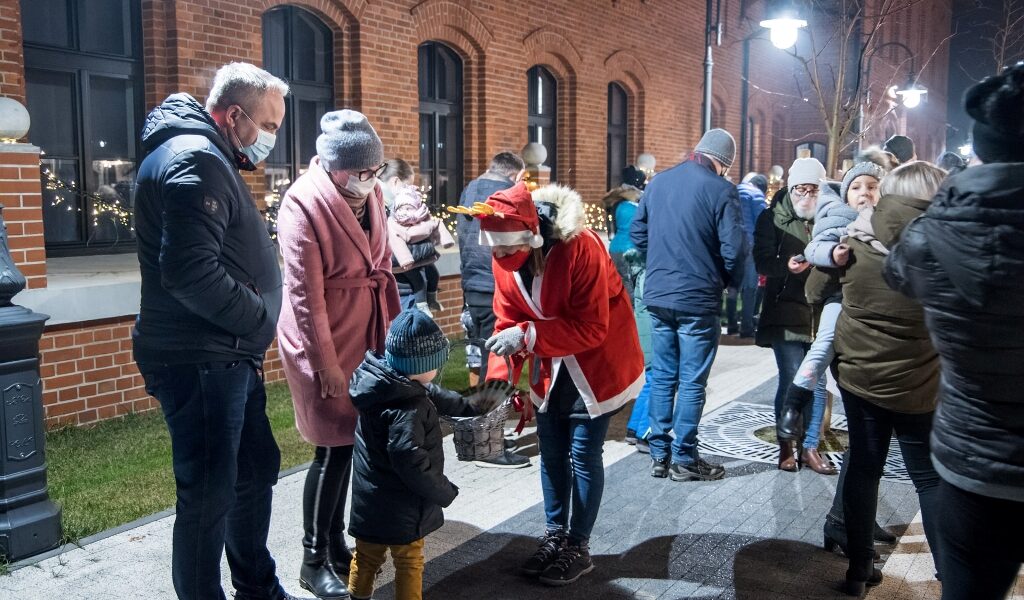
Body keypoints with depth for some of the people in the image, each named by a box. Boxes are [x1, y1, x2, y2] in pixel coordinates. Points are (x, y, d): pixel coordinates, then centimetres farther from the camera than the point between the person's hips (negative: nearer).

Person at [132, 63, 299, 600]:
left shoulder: (210, 158, 18)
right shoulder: (194, 159, -16)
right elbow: (191, 272, -27)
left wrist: (253, 332, 9)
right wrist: (262, 317, -14)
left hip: (227, 357, 11)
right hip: (199, 361, -11)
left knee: (257, 469, 20)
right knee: (209, 495, -1)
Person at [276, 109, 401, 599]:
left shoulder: (371, 195, 4)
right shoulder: (304, 204, -19)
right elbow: (305, 293, -18)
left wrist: (395, 329, 13)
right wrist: (326, 363, -16)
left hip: (366, 334, 7)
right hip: (322, 339, -7)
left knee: (351, 440, 14)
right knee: (335, 445, -2)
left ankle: (336, 542, 30)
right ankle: (314, 560, 15)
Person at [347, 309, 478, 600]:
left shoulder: (381, 384, -1)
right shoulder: (408, 409, -30)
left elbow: (434, 395, 14)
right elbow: (410, 460, -34)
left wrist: (468, 408, 25)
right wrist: (445, 492, -20)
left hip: (368, 500, 8)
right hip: (400, 508, -8)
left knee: (367, 555, 23)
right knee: (409, 563, 11)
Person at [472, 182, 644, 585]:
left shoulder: (580, 249, -30)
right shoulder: (505, 258, -10)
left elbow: (591, 328, -27)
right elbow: (507, 323, -5)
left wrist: (527, 336, -35)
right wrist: (498, 377, -17)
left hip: (597, 363, -6)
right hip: (551, 367, 6)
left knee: (583, 454, 0)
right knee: (552, 453, 13)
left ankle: (578, 547, 15)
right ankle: (555, 535, 29)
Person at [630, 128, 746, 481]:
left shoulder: (658, 182, 7)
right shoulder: (720, 190, -10)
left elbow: (638, 232, 13)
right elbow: (733, 249, -13)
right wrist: (731, 280, 6)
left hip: (657, 296, 5)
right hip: (698, 299, -5)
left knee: (661, 377, 13)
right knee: (691, 382, 4)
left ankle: (659, 455, 19)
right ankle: (684, 459, 12)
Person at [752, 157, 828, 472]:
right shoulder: (773, 218, 1)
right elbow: (762, 261, -4)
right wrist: (787, 266, -24)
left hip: (820, 313, 2)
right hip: (786, 313, -2)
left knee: (817, 383, 6)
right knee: (790, 381, -1)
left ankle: (810, 446, 21)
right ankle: (785, 447, 16)